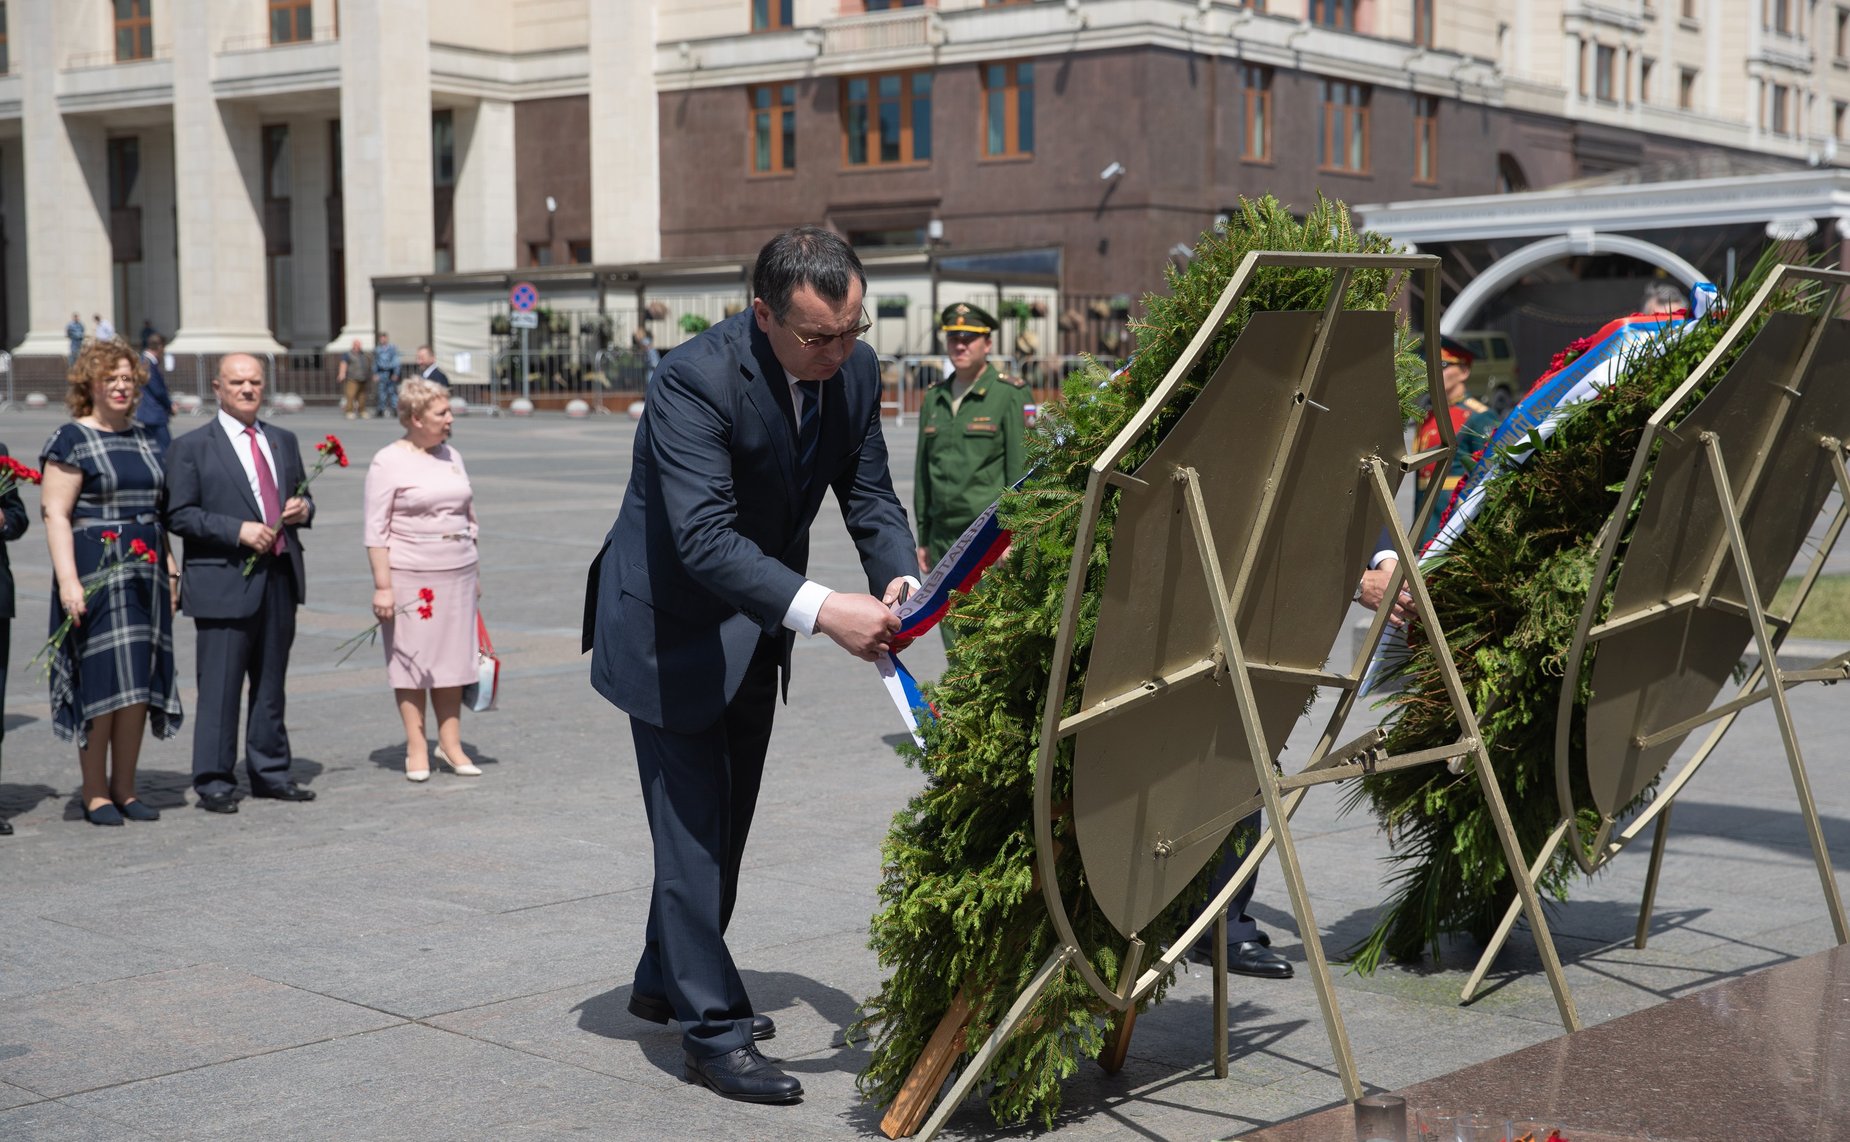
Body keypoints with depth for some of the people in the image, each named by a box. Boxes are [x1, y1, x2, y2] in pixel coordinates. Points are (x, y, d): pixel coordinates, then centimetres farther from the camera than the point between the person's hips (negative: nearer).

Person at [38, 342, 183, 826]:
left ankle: (125, 788, 15)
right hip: (96, 573, -6)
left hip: (144, 572, 6)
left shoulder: (146, 440, 14)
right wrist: (67, 579, -19)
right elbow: (55, 514, -11)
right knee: (102, 678, -6)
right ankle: (95, 793, 4)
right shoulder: (71, 440, -5)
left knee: (141, 682, 6)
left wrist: (168, 572, 14)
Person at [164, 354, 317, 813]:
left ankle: (270, 772, 22)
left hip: (281, 579, 6)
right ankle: (214, 781, 5)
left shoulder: (284, 441, 15)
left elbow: (301, 498, 24)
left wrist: (303, 509, 0)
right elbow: (180, 515, -8)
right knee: (220, 687, -4)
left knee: (271, 684, 13)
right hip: (225, 582, -5)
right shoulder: (191, 447, -2)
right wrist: (238, 530, -18)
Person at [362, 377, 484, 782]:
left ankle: (451, 745, 14)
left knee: (452, 658, 7)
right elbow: (376, 530, -9)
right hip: (410, 577, -5)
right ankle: (417, 749, 8)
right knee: (412, 660, 0)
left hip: (456, 574, 5)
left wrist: (473, 575, 16)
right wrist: (382, 585, -15)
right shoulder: (388, 462, -7)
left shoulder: (451, 457, 11)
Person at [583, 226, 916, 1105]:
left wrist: (899, 580, -22)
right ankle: (713, 1032, 2)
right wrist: (824, 611, -47)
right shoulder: (696, 380, -31)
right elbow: (705, 538, -37)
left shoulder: (854, 371, -9)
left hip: (756, 622, 7)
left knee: (726, 815, 18)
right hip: (672, 620, -7)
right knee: (693, 822, -6)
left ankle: (667, 981, 37)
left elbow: (870, 497, -1)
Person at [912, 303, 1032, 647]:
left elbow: (1021, 468, -8)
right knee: (954, 639, 7)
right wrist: (922, 537, 16)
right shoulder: (934, 398, 14)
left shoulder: (1011, 394, -4)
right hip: (945, 537, 6)